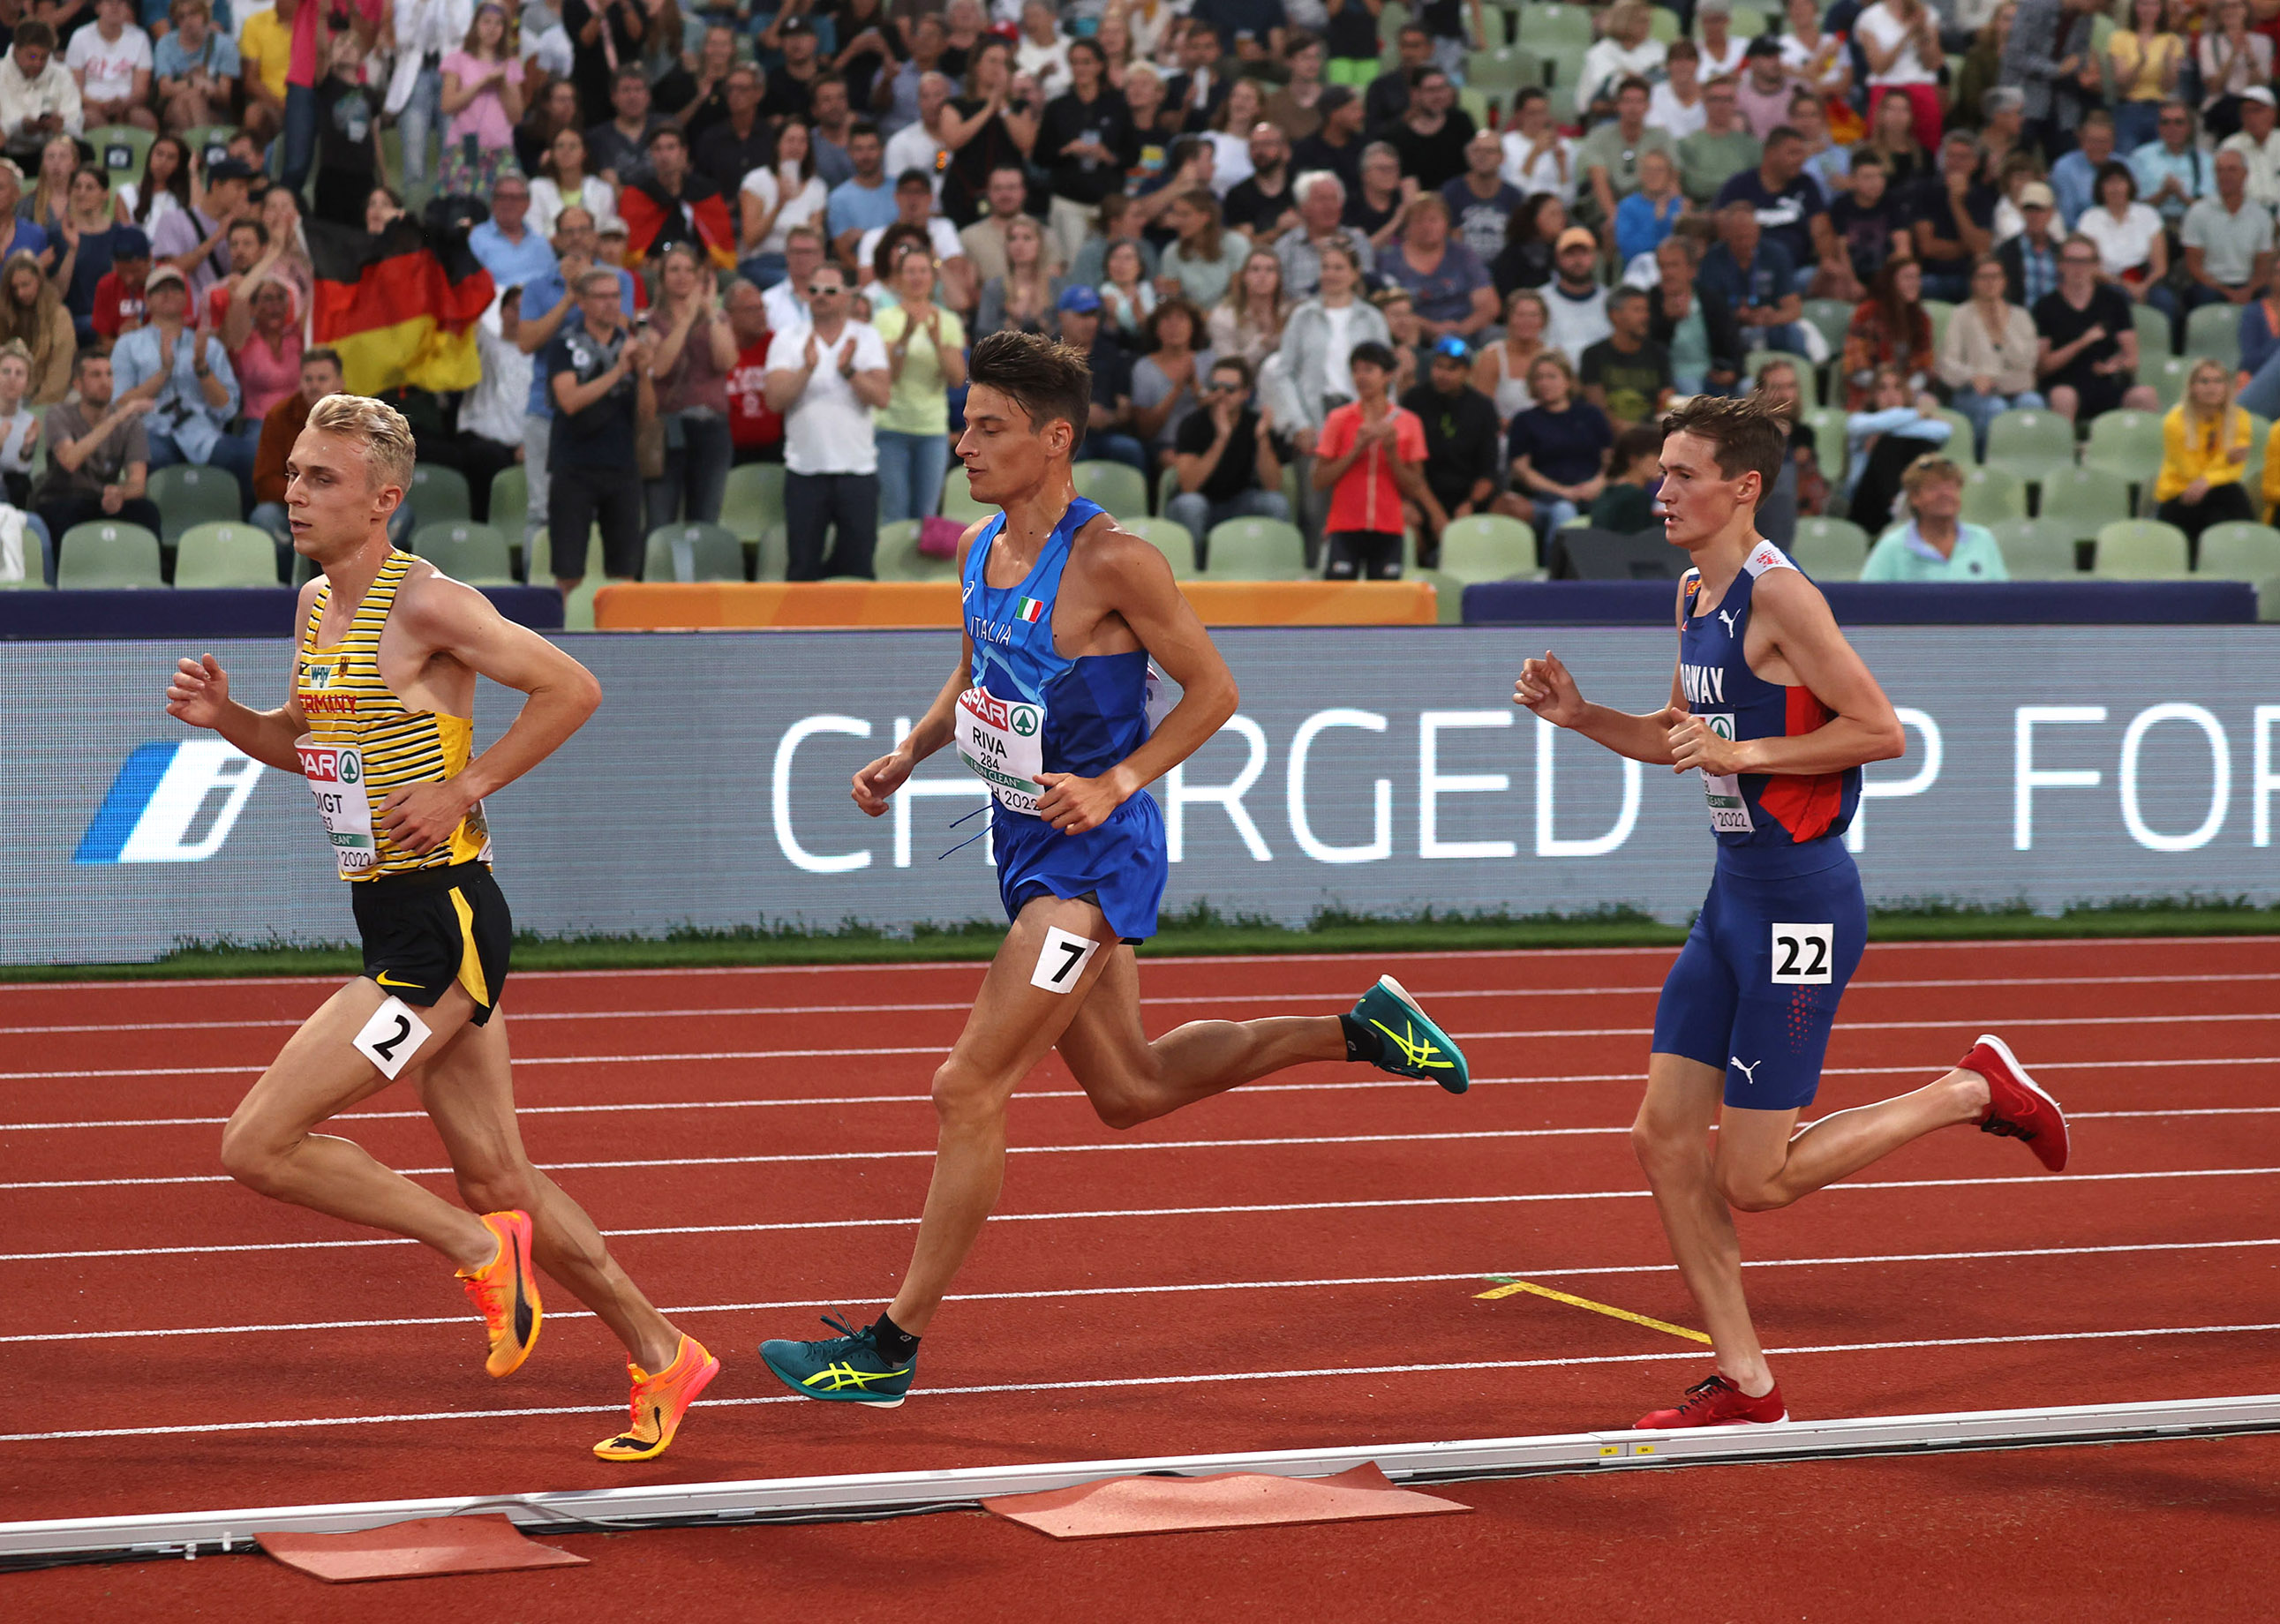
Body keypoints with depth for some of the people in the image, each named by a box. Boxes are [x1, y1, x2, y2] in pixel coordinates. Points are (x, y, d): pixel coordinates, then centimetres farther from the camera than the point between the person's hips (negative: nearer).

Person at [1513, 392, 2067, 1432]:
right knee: (1663, 1139, 5)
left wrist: (1742, 752, -21)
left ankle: (1977, 1090, 10)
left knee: (1754, 1181, -6)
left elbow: (1881, 731, -19)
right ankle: (1744, 1385, 13)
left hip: (1799, 900, -9)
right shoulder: (1696, 595, 11)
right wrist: (1580, 717, 8)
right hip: (1734, 895, 9)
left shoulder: (1778, 595, -16)